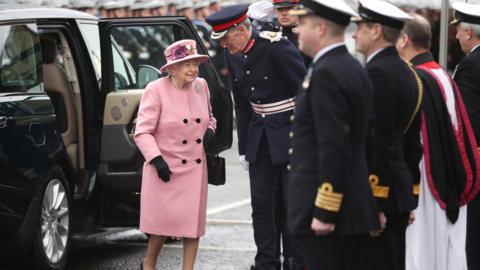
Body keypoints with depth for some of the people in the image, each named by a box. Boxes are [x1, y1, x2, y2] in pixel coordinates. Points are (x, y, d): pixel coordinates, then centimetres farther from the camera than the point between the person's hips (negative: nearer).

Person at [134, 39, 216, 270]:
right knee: (164, 219, -3)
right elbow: (142, 131, -11)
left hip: (195, 167, 5)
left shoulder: (201, 86, 6)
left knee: (193, 220, 4)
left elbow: (209, 117, 23)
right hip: (166, 166, -5)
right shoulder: (156, 90, -11)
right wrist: (156, 159, -22)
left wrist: (210, 130, 1)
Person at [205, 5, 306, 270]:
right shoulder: (233, 55, 3)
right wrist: (244, 148, 12)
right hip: (260, 136, 6)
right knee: (262, 203, 6)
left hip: (291, 133, -6)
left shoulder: (276, 47, -19)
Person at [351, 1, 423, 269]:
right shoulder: (408, 73, 14)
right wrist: (411, 197, 20)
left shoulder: (378, 73, -16)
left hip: (379, 190, -10)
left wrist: (373, 201, -19)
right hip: (400, 191, 10)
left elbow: (378, 142, -20)